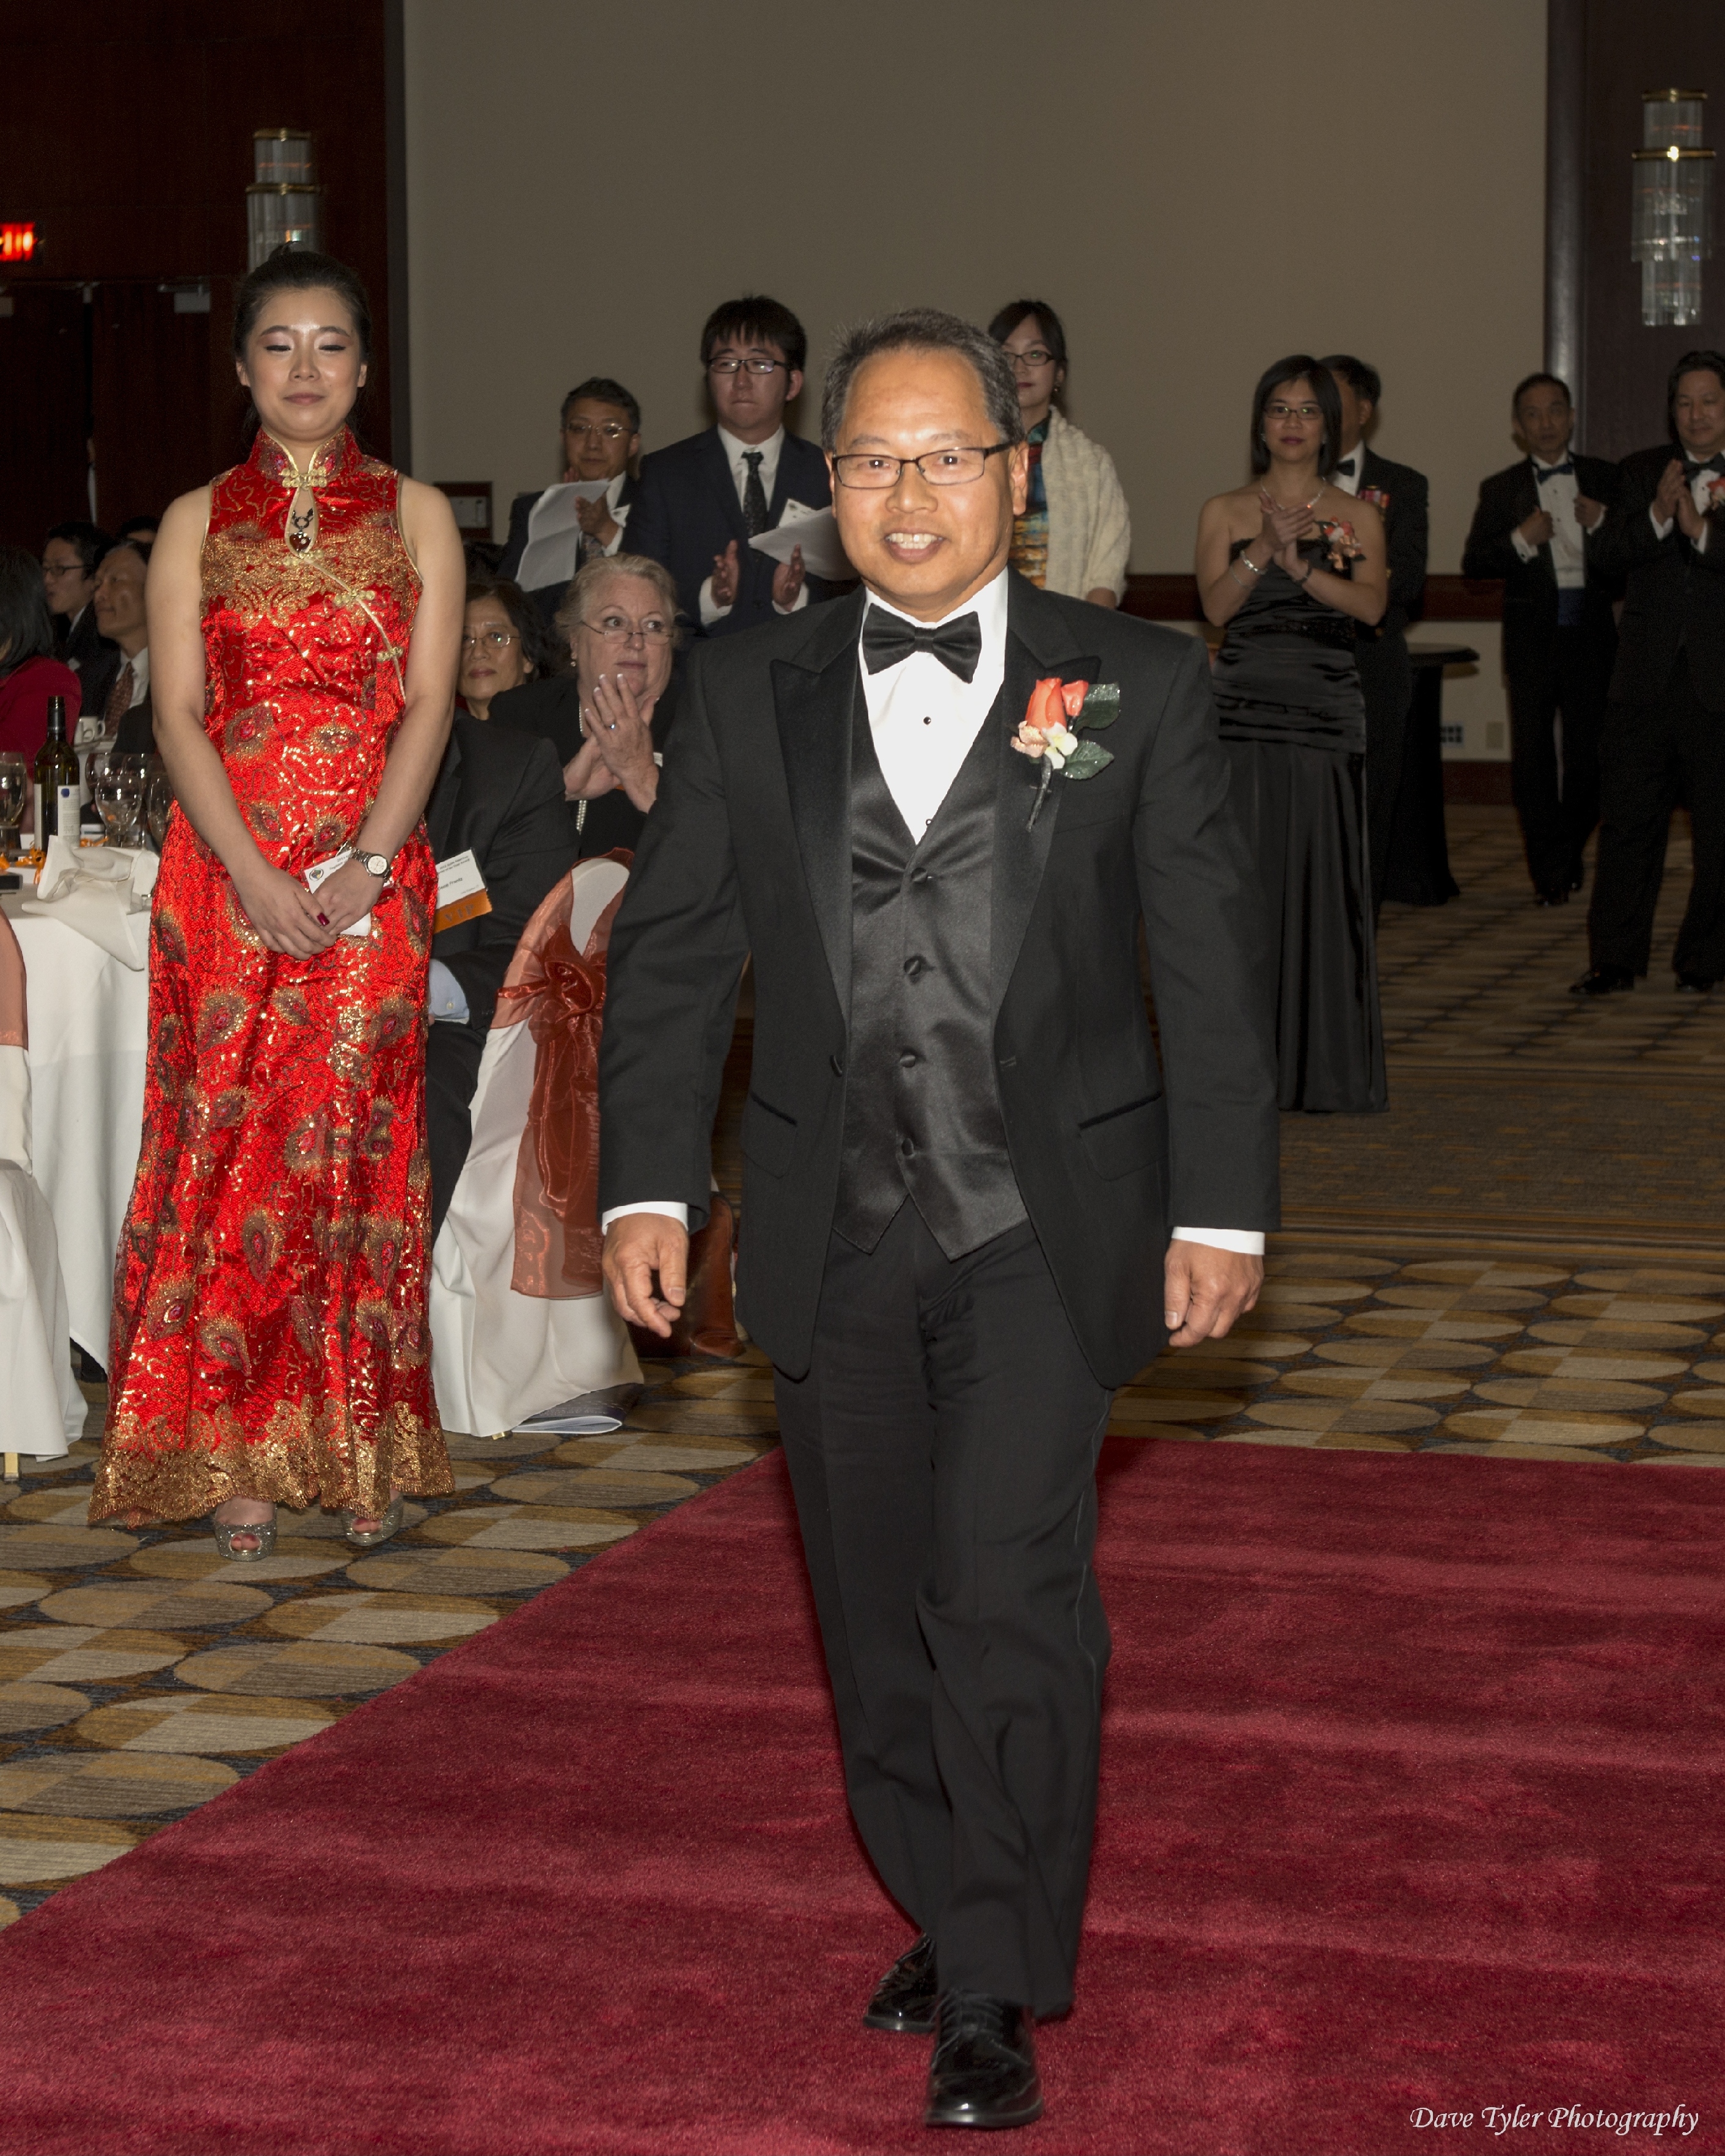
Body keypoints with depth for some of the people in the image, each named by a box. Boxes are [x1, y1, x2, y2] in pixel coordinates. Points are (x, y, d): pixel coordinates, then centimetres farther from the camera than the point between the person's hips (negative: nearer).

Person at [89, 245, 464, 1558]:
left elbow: (429, 706, 0)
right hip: (227, 870, 1)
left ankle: (360, 1455, 7)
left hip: (373, 877, -1)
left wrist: (364, 866, -13)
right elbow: (178, 716, 1)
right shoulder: (198, 523, 10)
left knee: (356, 1142, -1)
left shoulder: (415, 514, 8)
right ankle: (239, 1460, 4)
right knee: (227, 1143, -2)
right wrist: (257, 879, -12)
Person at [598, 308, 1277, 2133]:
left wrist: (1223, 1210, -3)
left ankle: (996, 1996, 0)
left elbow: (1212, 966, 1)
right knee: (877, 1612, 11)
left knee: (1008, 1585, -14)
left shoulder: (1140, 685, 1)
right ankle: (953, 1915, 30)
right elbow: (669, 948, 7)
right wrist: (646, 1182, -2)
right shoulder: (747, 693, 6)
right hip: (832, 1232, 3)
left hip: (1047, 1225, -3)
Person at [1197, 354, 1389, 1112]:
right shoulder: (1225, 511, 10)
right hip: (1244, 712, 0)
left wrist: (1299, 564, -17)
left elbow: (1370, 603, -6)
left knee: (1324, 880, -3)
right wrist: (1265, 547, -17)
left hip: (1326, 713, 0)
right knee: (1244, 880, -2)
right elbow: (1216, 604, -3)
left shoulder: (1356, 516, 9)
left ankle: (1329, 1067, 4)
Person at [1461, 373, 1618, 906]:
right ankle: (1549, 873, 8)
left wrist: (1604, 523, -13)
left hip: (1591, 632, 1)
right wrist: (1520, 540, -15)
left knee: (1589, 752, 4)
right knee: (1532, 757, -1)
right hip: (1533, 636, -1)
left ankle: (1568, 854, 25)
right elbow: (1472, 564, 0)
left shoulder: (1606, 480, 9)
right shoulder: (1500, 490, 7)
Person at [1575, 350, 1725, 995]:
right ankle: (1615, 959, 9)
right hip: (1647, 676, 2)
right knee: (1628, 818, 3)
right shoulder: (1640, 472, 11)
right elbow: (1606, 555, 0)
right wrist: (1657, 516, -15)